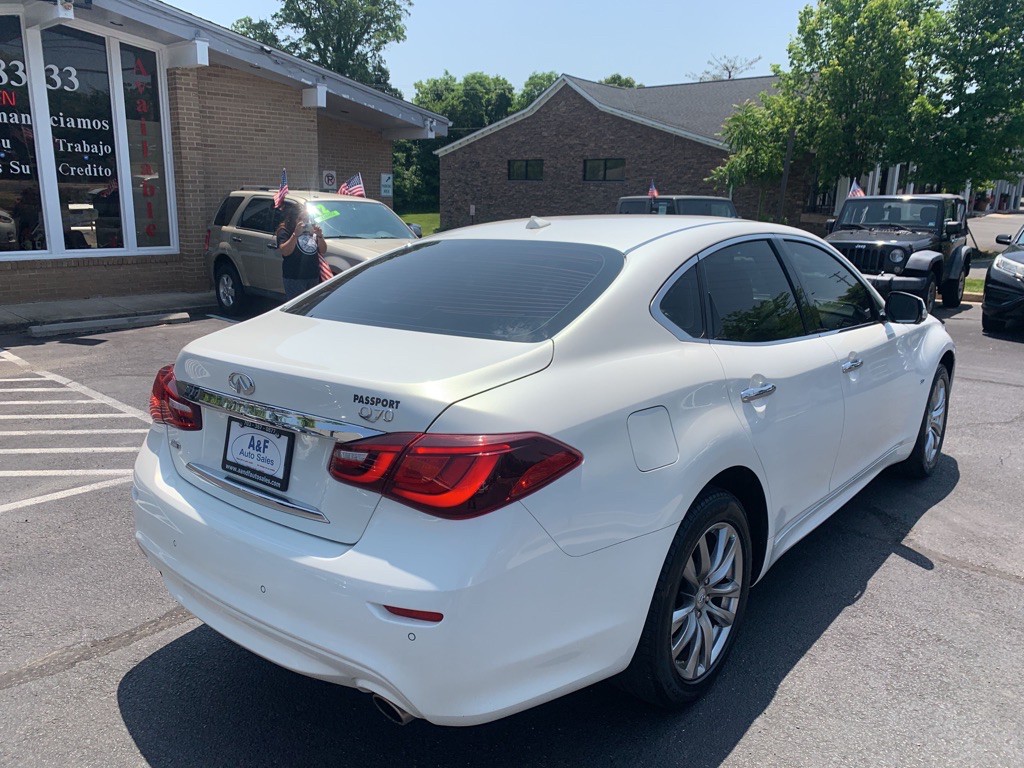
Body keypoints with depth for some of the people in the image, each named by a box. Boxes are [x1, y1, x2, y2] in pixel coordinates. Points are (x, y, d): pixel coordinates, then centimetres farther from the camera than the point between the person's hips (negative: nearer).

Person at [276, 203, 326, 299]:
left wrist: (320, 236, -7)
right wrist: (295, 234, -27)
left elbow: (323, 251, 10)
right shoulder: (285, 231, -5)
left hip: (314, 277, 6)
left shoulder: (311, 230, 11)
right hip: (294, 278, -6)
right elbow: (285, 252, -20)